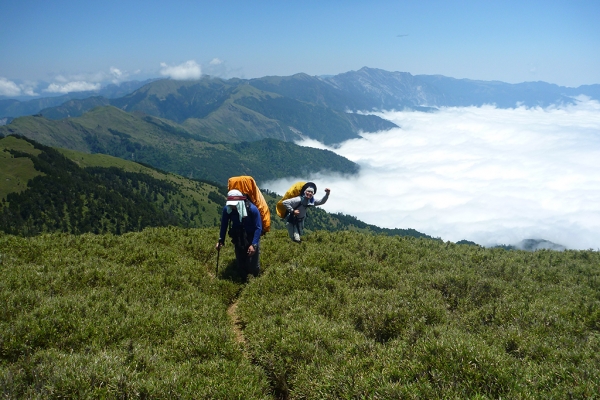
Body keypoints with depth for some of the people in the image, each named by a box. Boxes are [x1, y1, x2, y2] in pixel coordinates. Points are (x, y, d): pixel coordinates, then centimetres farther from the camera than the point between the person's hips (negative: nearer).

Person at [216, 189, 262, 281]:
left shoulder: (252, 209, -25)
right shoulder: (227, 209, -17)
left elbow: (258, 228, -21)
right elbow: (224, 225, -1)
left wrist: (254, 245, -26)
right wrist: (221, 240, -4)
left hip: (252, 239, -3)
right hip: (238, 240, 3)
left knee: (252, 267, -2)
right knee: (241, 265, 11)